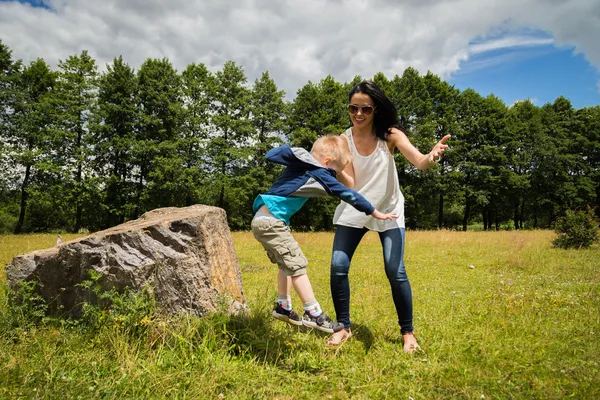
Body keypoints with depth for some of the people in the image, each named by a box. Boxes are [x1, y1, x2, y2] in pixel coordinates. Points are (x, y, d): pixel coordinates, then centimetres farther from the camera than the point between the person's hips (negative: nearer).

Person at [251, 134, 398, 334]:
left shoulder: (299, 164, 11)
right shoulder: (318, 173, -9)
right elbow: (347, 194, -4)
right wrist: (376, 213, 4)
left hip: (262, 220, 9)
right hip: (270, 221, -9)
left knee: (287, 263, 18)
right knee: (297, 264, -6)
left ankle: (283, 307, 28)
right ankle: (313, 314, 0)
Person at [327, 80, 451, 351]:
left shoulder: (390, 135, -13)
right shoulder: (343, 141, -10)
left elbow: (420, 162, -27)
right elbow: (349, 185, -16)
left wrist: (432, 156, -50)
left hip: (388, 211, -1)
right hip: (354, 210, 2)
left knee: (395, 271, -11)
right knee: (337, 267, -7)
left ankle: (407, 332, 10)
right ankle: (344, 327, 13)